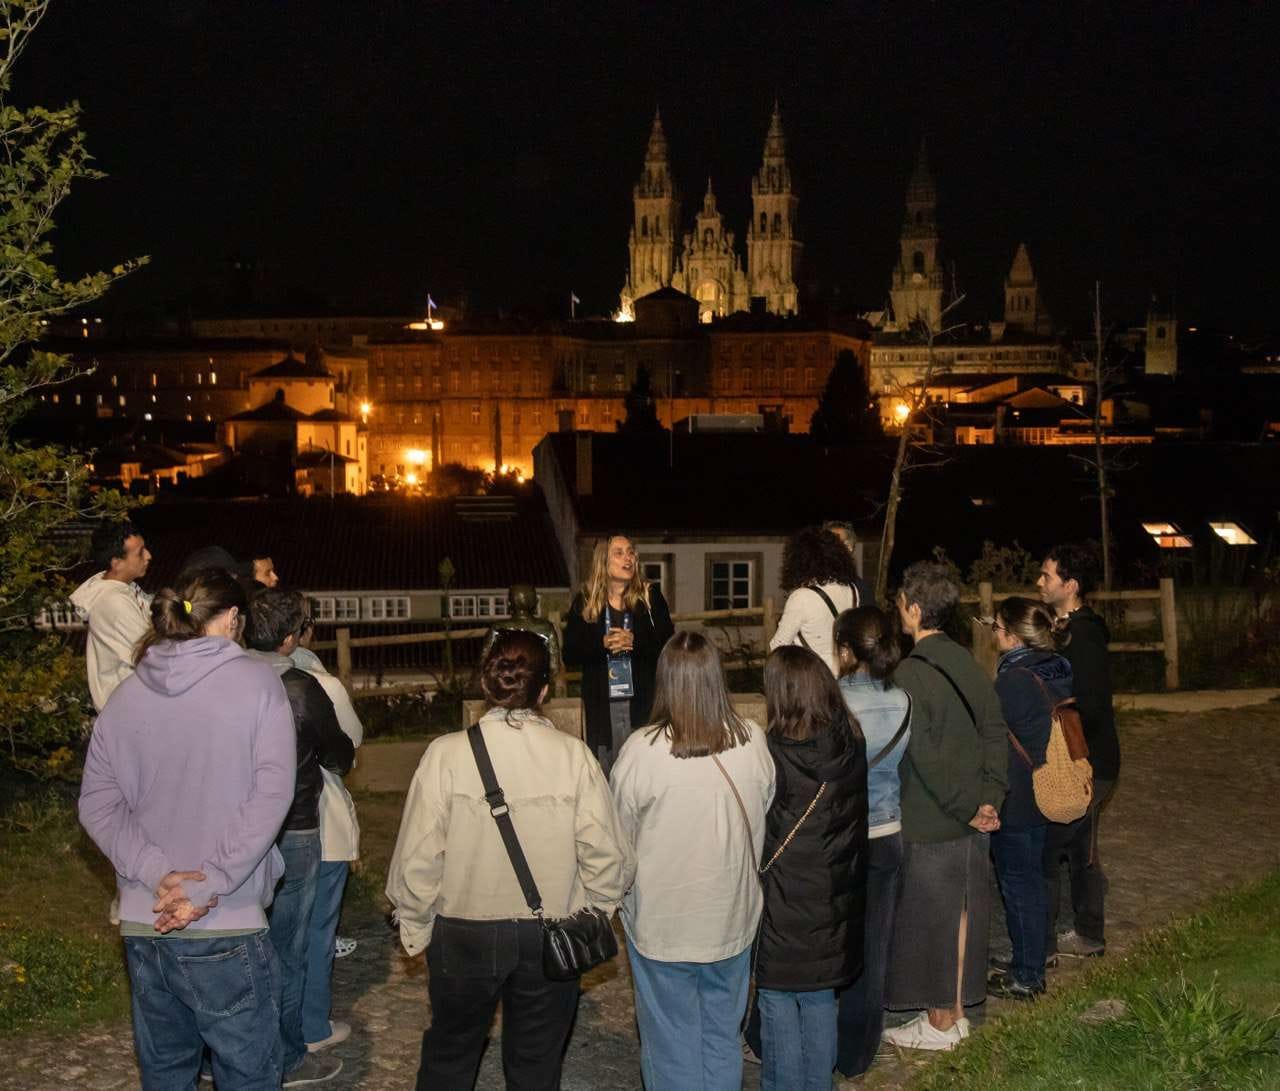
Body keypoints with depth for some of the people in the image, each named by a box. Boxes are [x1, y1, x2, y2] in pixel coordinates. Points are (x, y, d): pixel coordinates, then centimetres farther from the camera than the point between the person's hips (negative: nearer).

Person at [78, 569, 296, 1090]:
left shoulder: (126, 694, 5)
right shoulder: (256, 682, -6)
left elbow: (96, 803, 1)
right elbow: (270, 794, -15)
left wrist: (157, 873, -8)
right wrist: (207, 887, -15)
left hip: (142, 925, 5)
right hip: (224, 930, -4)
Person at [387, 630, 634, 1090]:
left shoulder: (446, 754, -15)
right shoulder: (573, 755, -13)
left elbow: (418, 860, -14)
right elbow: (608, 858, -13)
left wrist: (414, 928, 2)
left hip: (464, 935, 0)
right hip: (550, 940, 1)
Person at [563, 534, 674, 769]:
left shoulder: (650, 596, 5)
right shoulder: (583, 604, 6)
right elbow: (569, 655, 2)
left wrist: (635, 641, -16)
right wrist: (602, 644, -14)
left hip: (643, 701, 0)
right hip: (601, 705, 0)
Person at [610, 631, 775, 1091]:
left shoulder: (642, 751, -21)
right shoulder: (752, 742, -10)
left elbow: (620, 836, -8)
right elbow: (763, 816, 5)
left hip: (663, 922, -3)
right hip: (733, 916, 3)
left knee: (673, 1041, 13)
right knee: (723, 1035, 19)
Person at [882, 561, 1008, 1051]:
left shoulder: (910, 674, -20)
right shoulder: (966, 663, 4)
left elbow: (925, 757, -23)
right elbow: (995, 733, 5)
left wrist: (968, 806, -13)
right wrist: (989, 799, 1)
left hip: (930, 826, -7)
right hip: (972, 825, 7)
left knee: (928, 920, 6)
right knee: (962, 914, 17)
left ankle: (938, 1024, 18)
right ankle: (957, 1011, 29)